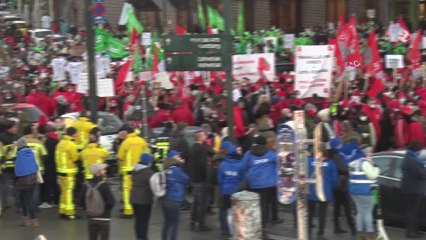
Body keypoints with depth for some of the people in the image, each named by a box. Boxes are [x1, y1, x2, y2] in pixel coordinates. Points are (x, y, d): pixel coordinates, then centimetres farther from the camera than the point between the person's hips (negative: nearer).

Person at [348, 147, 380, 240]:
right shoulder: (365, 163, -15)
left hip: (354, 190, 9)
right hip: (365, 191, -9)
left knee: (360, 211, 14)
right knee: (367, 212, -3)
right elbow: (372, 175, -15)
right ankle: (369, 233, -2)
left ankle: (359, 232, 14)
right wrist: (376, 169, 3)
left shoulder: (354, 162, 13)